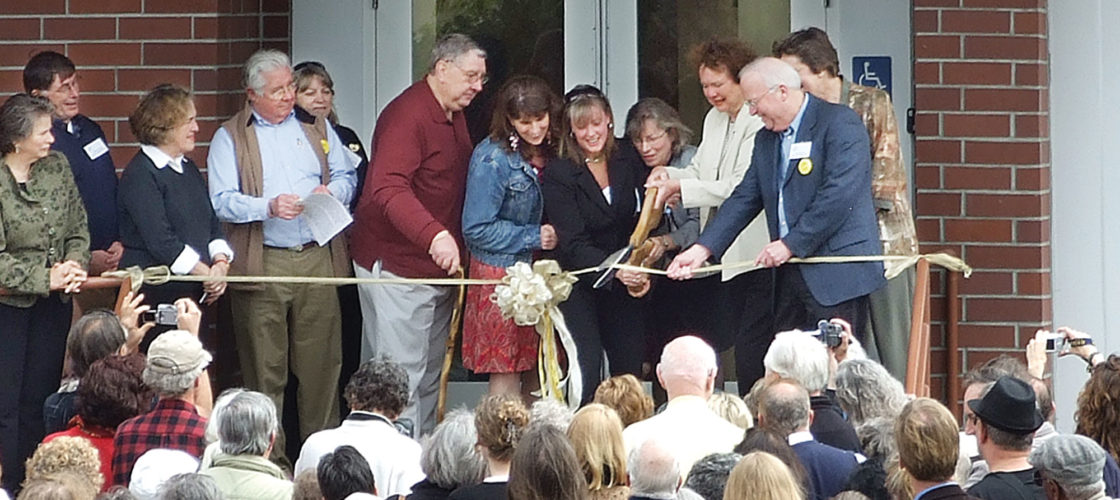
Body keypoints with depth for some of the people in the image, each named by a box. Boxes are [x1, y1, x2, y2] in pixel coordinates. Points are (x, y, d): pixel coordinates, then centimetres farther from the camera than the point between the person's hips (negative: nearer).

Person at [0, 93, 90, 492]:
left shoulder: (57, 166, 3)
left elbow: (78, 228, 9)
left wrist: (74, 264, -10)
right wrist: (45, 277, -16)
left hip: (53, 303, 5)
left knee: (40, 399, 9)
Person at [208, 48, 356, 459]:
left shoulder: (315, 127, 16)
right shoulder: (230, 138, 4)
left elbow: (346, 178, 16)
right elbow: (222, 201, -6)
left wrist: (331, 192, -6)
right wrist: (269, 207, -20)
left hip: (317, 257, 3)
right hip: (262, 266, -3)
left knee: (321, 362, 3)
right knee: (264, 367, -1)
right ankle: (268, 454, 5)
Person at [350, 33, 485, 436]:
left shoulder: (454, 116, 14)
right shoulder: (408, 115, -19)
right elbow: (389, 190, -33)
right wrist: (435, 235, -46)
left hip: (438, 267, 10)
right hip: (396, 266, -10)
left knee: (430, 376, 13)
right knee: (402, 376, -10)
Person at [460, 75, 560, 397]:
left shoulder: (552, 153, 5)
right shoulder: (493, 158, -14)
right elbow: (476, 228, -15)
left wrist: (555, 236, -2)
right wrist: (533, 238, -15)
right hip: (500, 274, -6)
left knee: (537, 376, 5)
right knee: (506, 377, -5)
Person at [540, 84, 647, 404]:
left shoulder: (628, 167, 6)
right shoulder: (557, 174, -8)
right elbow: (572, 243, -15)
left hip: (623, 292, 4)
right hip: (580, 289, -4)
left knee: (630, 372, 1)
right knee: (587, 377, -14)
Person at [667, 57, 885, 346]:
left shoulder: (839, 124, -8)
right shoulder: (766, 140, 18)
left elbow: (840, 195, -18)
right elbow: (745, 199, 16)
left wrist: (791, 244, -16)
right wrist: (702, 249, 4)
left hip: (836, 276, -8)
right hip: (789, 275, 8)